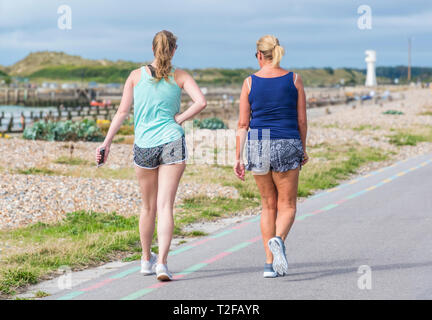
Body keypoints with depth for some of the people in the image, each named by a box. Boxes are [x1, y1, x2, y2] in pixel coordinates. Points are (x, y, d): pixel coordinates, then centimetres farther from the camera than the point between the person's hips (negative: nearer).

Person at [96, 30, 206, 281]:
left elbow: (122, 112, 0)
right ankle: (162, 263, -16)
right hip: (172, 144, -2)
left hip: (144, 147, 2)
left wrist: (107, 142, 4)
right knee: (165, 206, -4)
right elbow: (201, 102, -13)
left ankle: (147, 260, 29)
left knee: (149, 207, 16)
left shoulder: (137, 75, 3)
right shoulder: (180, 76, 1)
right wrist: (179, 119, -2)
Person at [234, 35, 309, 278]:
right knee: (287, 206, 7)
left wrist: (238, 157, 3)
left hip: (257, 144, 1)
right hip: (287, 145, -1)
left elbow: (243, 124, -1)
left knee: (268, 205, 15)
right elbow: (302, 120, 3)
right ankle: (278, 240, -25)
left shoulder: (250, 82, 0)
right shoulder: (294, 79, 0)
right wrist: (303, 148, 16)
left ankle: (270, 264, 13)